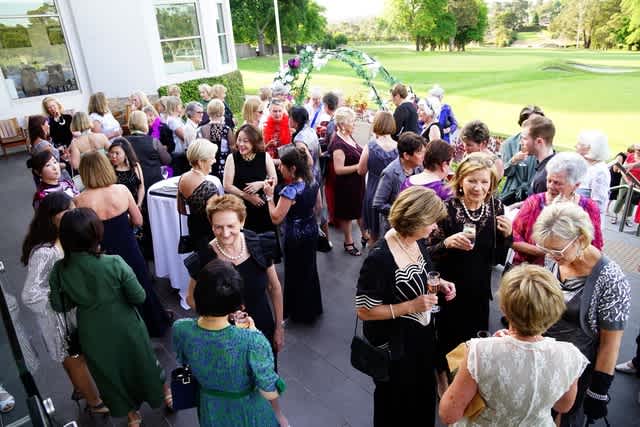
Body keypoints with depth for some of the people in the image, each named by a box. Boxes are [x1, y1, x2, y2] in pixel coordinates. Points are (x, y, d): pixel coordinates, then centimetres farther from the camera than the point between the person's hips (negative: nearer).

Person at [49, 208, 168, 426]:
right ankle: (164, 395, 50)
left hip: (93, 335, 2)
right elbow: (139, 297, -19)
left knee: (108, 372, 26)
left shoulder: (59, 270, -19)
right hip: (125, 328, -2)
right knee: (142, 361, 25)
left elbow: (60, 306, -5)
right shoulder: (114, 264, -28)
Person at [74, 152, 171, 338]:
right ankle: (154, 325, 43)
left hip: (104, 254, -1)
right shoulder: (122, 190, -14)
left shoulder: (80, 200, -17)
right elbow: (138, 221, -3)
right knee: (140, 288, 24)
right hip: (129, 250, 1)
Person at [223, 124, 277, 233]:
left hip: (262, 208, 1)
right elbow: (227, 186, -7)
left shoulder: (265, 157, -1)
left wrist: (261, 184, -16)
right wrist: (247, 196, -12)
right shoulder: (232, 158, -4)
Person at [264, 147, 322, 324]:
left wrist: (269, 196, -17)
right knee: (310, 268, 24)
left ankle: (301, 313, 28)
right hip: (311, 229, 8)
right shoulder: (313, 182, -4)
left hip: (296, 235, -8)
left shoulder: (290, 190, -28)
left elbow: (276, 218, -25)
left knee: (296, 273, 11)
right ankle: (313, 308, 41)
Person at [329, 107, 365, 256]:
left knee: (361, 209, 22)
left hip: (358, 182, 9)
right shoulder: (338, 144, -23)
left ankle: (365, 235, 40)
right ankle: (349, 243, 27)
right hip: (346, 185, -9)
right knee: (347, 214, 9)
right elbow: (338, 169, -26)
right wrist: (359, 166, -24)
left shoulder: (349, 137, 4)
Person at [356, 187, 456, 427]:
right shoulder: (380, 258, -32)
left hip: (423, 334, 7)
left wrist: (440, 283, -7)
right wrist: (410, 306, -28)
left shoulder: (418, 240, -8)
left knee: (424, 393, 29)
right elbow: (364, 311, -25)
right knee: (397, 405, 19)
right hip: (394, 344, -7)